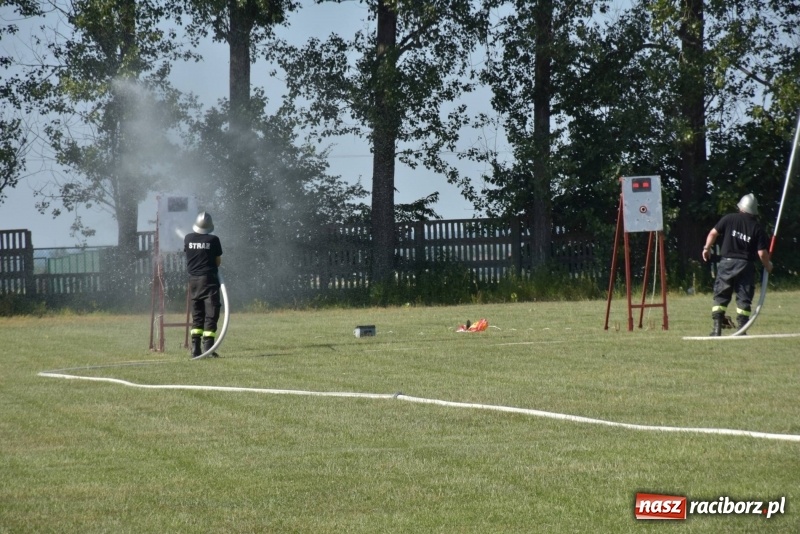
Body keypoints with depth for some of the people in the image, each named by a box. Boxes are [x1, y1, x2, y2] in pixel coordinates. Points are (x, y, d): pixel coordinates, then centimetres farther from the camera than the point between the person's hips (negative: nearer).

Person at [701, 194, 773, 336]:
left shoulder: (729, 219, -1)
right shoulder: (757, 228, -2)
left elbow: (713, 233, -1)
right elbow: (762, 253, -5)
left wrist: (707, 248, 15)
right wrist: (768, 266, 13)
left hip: (727, 262, 1)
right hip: (746, 265, -1)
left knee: (721, 296, 6)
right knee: (744, 298, 5)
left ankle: (717, 328, -1)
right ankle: (741, 329, 0)